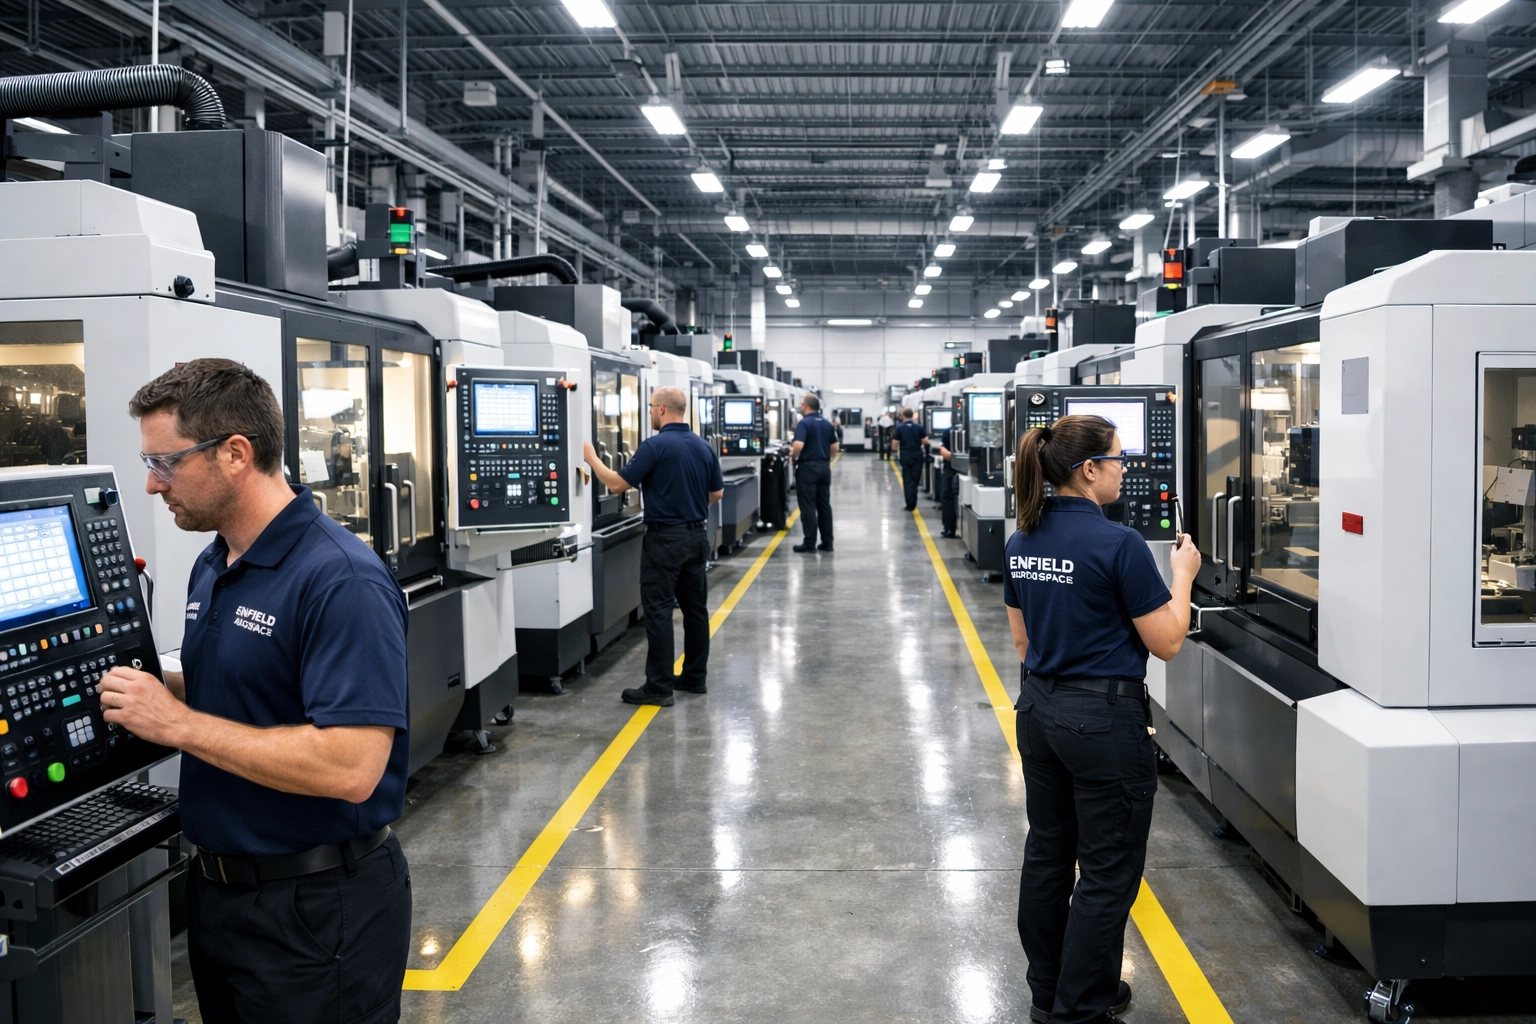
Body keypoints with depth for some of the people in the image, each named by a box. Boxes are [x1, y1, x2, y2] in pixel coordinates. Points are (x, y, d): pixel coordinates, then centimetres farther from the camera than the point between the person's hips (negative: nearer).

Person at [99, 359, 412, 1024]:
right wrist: (141, 691, 0)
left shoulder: (342, 580, -23)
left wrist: (177, 723, -23)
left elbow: (349, 768, -30)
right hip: (217, 886, 9)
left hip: (318, 911, -9)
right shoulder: (210, 567, 7)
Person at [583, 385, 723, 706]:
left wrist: (591, 458, 1)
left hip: (665, 538, -7)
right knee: (695, 607, 12)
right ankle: (695, 677, 19)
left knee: (658, 611, -4)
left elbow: (617, 484, -13)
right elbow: (717, 493, 15)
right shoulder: (704, 446, 7)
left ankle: (658, 687, -4)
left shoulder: (655, 445, -14)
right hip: (697, 536, 7)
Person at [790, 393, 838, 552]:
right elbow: (834, 448, 12)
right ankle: (827, 542, 11)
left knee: (808, 507, -2)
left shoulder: (804, 423, -12)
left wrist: (793, 455, -6)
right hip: (824, 467, 7)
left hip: (808, 467, -7)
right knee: (824, 505, 10)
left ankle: (810, 543, 0)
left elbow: (798, 446, -24)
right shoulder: (827, 424, 10)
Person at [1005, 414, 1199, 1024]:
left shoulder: (1022, 541, 3)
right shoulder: (1119, 544, -19)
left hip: (1039, 711, 8)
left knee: (1047, 853, 18)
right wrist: (1182, 576, 2)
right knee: (1107, 872, 6)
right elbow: (1167, 642, -12)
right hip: (1104, 719, -8)